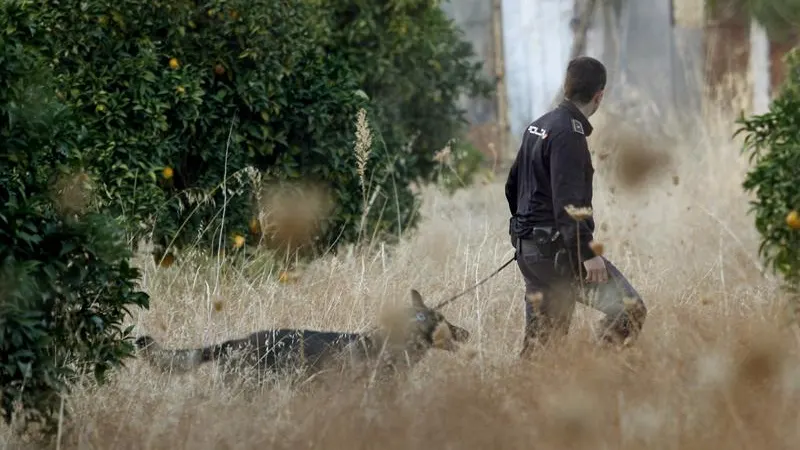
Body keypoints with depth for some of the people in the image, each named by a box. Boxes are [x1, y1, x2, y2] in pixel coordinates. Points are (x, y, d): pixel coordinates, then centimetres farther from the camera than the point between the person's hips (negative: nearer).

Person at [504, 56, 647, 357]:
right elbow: (568, 201, -23)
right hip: (559, 250, -10)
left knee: (541, 337, 13)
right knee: (630, 309, -10)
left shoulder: (537, 127, 13)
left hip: (528, 250, 10)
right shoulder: (569, 133, -15)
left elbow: (513, 187, 22)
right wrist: (588, 253, -24)